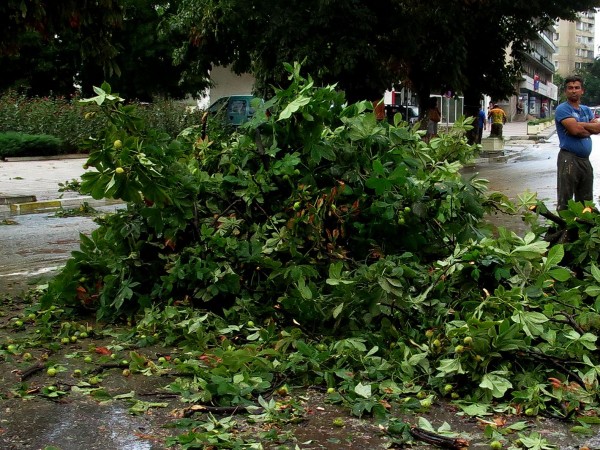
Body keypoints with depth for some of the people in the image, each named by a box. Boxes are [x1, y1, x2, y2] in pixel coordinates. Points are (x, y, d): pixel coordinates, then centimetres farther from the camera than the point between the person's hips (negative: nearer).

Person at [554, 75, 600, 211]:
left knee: (586, 201, 15)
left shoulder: (586, 110, 16)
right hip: (569, 159, -8)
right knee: (565, 201, -4)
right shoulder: (562, 109, -7)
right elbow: (575, 129, -20)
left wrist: (581, 125, -13)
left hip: (585, 159, 8)